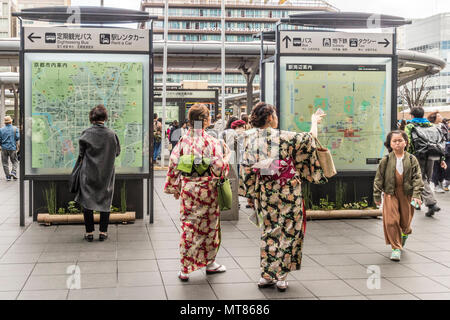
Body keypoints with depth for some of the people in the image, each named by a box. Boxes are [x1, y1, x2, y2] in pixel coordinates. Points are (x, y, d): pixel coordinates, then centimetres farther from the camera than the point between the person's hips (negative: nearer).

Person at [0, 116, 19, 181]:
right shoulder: (15, 129, -3)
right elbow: (18, 137, -8)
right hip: (12, 148, -1)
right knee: (14, 162, 10)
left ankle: (8, 176, 6)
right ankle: (13, 172, -12)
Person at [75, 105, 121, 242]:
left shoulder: (86, 133, -10)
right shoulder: (111, 134, -8)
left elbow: (81, 153, -2)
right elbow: (117, 152, 4)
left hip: (88, 173, -1)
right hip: (107, 174, 1)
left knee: (87, 201, 9)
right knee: (105, 202, 11)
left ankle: (89, 232, 9)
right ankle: (103, 232, 10)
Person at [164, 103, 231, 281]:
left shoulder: (183, 141, 0)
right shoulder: (212, 142, -12)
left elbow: (173, 165, 2)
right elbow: (219, 166, -13)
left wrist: (174, 188, 13)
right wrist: (226, 154, 6)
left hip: (187, 188, 3)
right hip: (207, 189, -3)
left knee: (188, 227, 7)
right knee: (209, 226, 14)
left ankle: (185, 268, 8)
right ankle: (209, 262, 28)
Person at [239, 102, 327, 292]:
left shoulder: (251, 139, -1)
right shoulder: (283, 137, -14)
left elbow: (246, 169, 1)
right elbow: (310, 138, -4)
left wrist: (250, 194, 10)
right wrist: (314, 122, 16)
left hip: (265, 191, 5)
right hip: (288, 190, -4)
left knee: (269, 230, 15)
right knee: (288, 230, 7)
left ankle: (266, 275, 18)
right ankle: (281, 276, 10)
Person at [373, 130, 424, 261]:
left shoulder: (412, 160, -1)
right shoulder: (386, 160, -2)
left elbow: (417, 178, -1)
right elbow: (378, 179, 3)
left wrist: (416, 195, -11)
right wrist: (377, 196, 3)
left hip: (407, 194, 1)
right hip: (390, 193, -1)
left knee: (405, 221, 11)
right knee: (391, 221, -10)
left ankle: (404, 234, 48)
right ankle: (396, 247, 2)